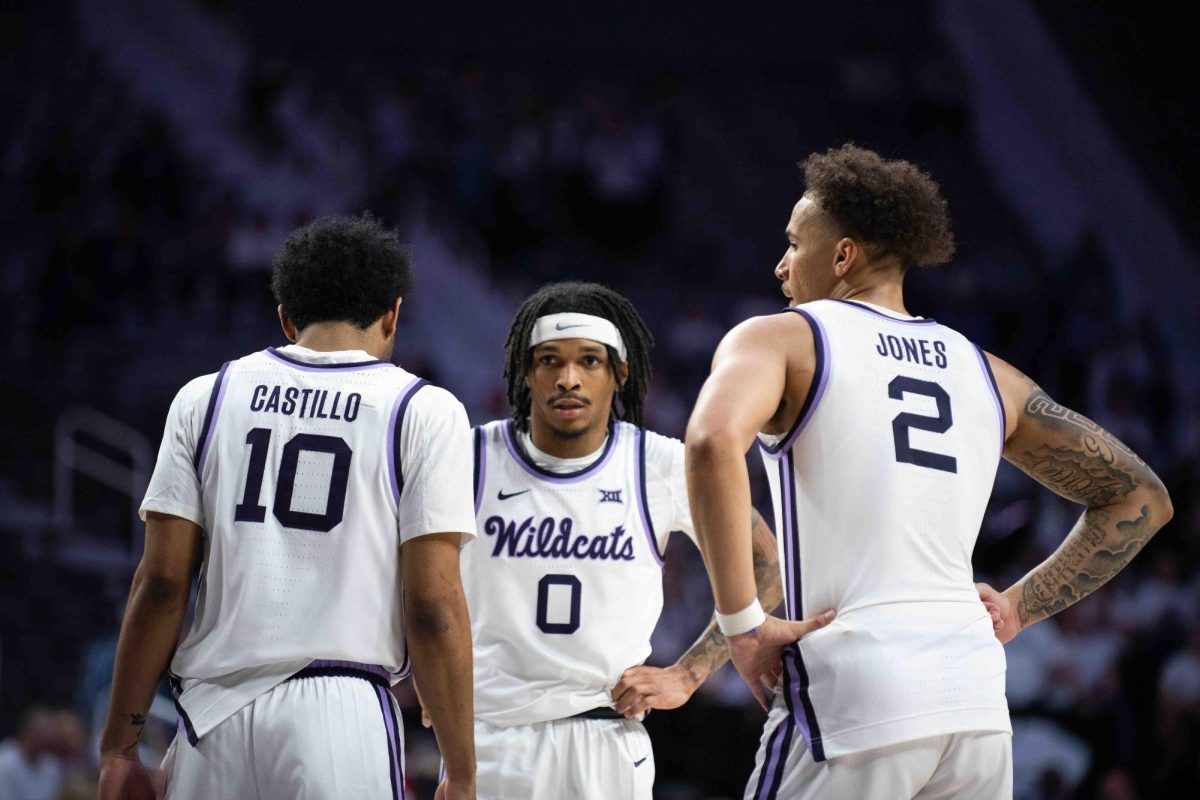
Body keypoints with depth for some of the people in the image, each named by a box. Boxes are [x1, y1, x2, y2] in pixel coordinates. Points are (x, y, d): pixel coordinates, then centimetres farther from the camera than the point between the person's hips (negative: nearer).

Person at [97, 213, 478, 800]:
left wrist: (119, 747, 9)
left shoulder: (205, 398, 12)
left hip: (215, 716, 3)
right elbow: (433, 608, -3)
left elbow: (161, 584, 6)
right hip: (345, 709, -3)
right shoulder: (424, 412, 4)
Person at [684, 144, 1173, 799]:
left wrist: (741, 624, -14)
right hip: (978, 703, 5)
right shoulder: (984, 372, 20)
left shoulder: (784, 339, 4)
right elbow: (1142, 498, 24)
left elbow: (713, 442, -19)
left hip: (852, 700, -5)